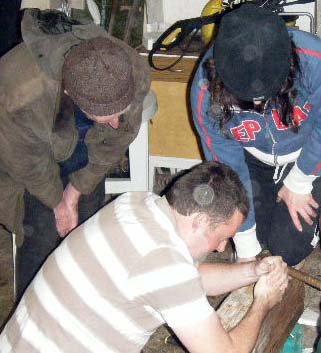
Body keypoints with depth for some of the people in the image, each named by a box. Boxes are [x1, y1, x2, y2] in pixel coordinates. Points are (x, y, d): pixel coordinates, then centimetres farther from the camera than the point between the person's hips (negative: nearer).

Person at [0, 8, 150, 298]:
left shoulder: (136, 74, -34)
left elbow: (115, 140, -13)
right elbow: (28, 162, -22)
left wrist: (76, 192, -6)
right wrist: (59, 204, -7)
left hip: (84, 153, 3)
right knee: (41, 237, -3)